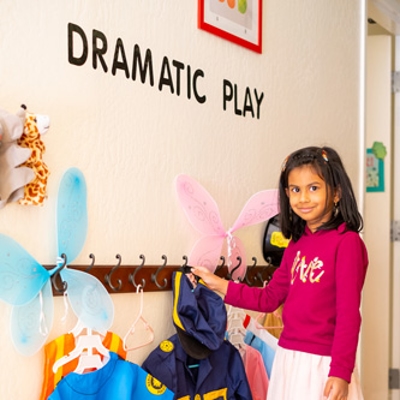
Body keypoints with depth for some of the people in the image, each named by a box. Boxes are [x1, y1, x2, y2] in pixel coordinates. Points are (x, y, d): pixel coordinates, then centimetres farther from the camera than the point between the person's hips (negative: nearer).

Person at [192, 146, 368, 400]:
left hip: (323, 363, -6)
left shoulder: (347, 242, -12)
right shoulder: (297, 243, 10)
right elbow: (270, 298, 15)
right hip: (288, 358, 7)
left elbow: (349, 314, -15)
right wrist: (221, 286, 11)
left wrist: (341, 372, -17)